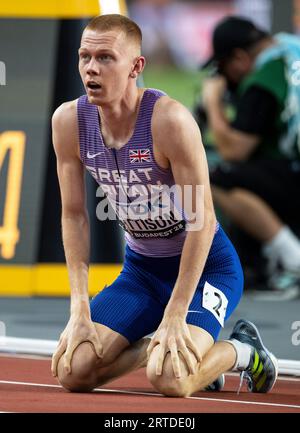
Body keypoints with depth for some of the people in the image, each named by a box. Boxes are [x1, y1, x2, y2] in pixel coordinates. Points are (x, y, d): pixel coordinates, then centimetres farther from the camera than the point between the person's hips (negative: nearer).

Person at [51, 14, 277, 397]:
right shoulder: (69, 121, -10)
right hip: (141, 268, 5)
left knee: (169, 378, -27)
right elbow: (74, 215, -2)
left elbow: (202, 221, -23)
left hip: (205, 265, -5)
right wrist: (80, 310, -10)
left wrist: (174, 317, -25)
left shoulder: (169, 120, -26)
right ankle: (155, 346, 18)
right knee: (72, 371, -11)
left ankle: (242, 352, 7)